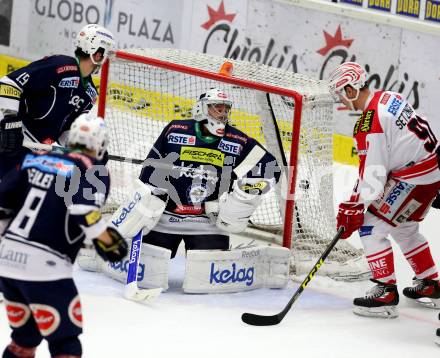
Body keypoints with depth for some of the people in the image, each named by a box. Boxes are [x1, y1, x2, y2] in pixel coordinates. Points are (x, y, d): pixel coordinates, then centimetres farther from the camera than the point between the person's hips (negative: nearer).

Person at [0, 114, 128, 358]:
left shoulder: (36, 159, 13)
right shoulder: (93, 169, -2)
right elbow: (84, 209, -21)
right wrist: (107, 240, -10)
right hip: (44, 267, -6)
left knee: (25, 336, 23)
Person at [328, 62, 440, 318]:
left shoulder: (369, 125, -21)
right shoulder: (389, 97, 6)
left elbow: (373, 172, -23)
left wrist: (356, 208, -20)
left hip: (414, 178, -10)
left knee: (371, 227, -6)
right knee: (404, 229, 25)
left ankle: (386, 294, -4)